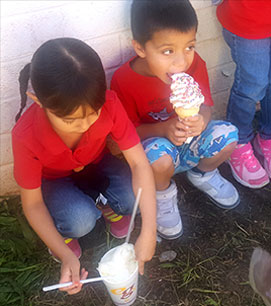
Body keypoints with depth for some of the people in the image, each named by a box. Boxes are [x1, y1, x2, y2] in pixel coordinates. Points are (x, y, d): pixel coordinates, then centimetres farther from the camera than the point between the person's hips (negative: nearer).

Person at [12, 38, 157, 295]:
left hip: (96, 165, 2)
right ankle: (62, 231, 5)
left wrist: (148, 231, -37)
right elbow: (32, 203, -22)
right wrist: (66, 256, -31)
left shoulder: (107, 103, -32)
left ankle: (110, 206, 10)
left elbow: (138, 162, -29)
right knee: (81, 220, -31)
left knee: (133, 201, -25)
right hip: (54, 181, -2)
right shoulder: (26, 136, -34)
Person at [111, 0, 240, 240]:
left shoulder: (194, 64, -14)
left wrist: (201, 120, -31)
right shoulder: (124, 80, -23)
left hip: (189, 140, 4)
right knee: (159, 155, -37)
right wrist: (164, 129, -32)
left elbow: (205, 106, -5)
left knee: (227, 135, -21)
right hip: (153, 144, -3)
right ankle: (163, 196, 2)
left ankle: (202, 174, 14)